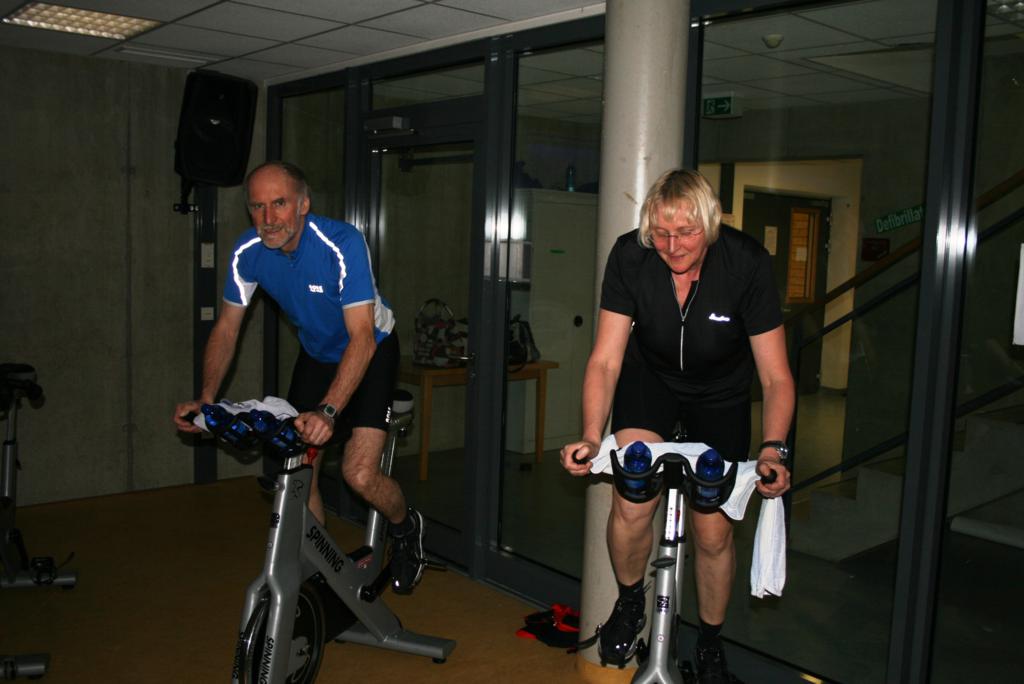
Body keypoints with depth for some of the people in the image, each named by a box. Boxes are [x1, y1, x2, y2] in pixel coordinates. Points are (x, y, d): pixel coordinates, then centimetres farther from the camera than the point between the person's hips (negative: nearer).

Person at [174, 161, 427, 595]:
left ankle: (406, 528, 15)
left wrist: (328, 411, -48)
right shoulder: (247, 252, -16)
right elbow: (227, 328, -6)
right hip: (316, 354, 5)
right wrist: (206, 398, -19)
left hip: (371, 352, -5)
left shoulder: (342, 244, -33)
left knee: (360, 474, -18)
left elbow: (361, 338, -37)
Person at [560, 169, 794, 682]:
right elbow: (605, 359, -23)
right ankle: (630, 604, 14)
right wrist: (591, 437, -37)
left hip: (720, 395, 0)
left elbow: (776, 376, -24)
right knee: (632, 506, -20)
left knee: (713, 530, 3)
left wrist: (773, 448, -40)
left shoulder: (747, 263, -27)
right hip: (650, 377, 0)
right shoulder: (630, 256, -24)